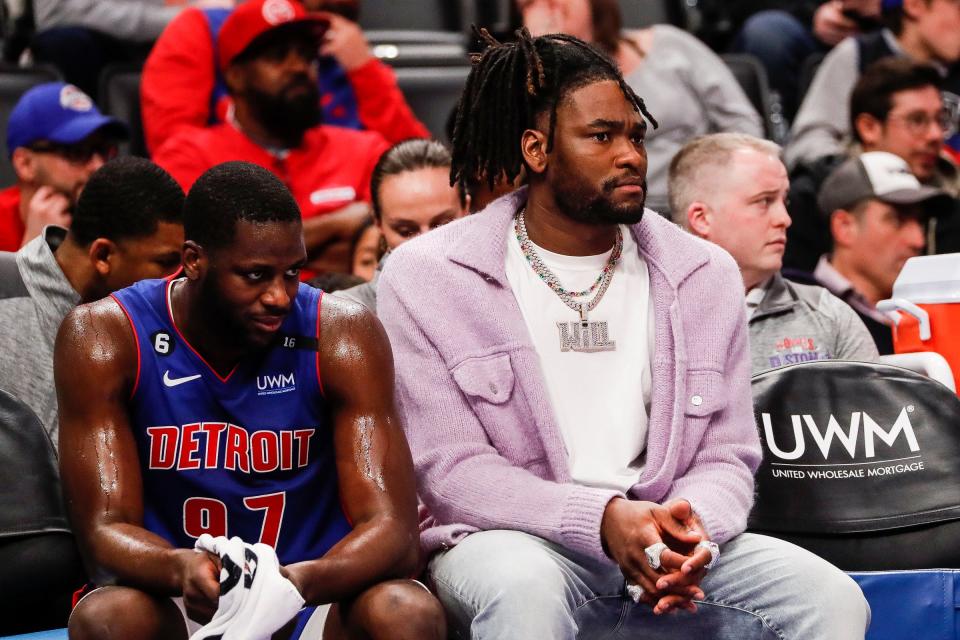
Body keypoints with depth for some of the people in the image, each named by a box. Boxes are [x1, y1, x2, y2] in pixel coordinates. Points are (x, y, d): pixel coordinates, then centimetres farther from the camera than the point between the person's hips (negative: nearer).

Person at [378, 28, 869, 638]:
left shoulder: (706, 275, 10)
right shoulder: (426, 278, -2)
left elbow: (726, 455, 9)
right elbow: (450, 471, -8)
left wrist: (694, 525, -18)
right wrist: (603, 518, -24)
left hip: (665, 549, 4)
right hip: (511, 543, -4)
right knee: (525, 588, -40)